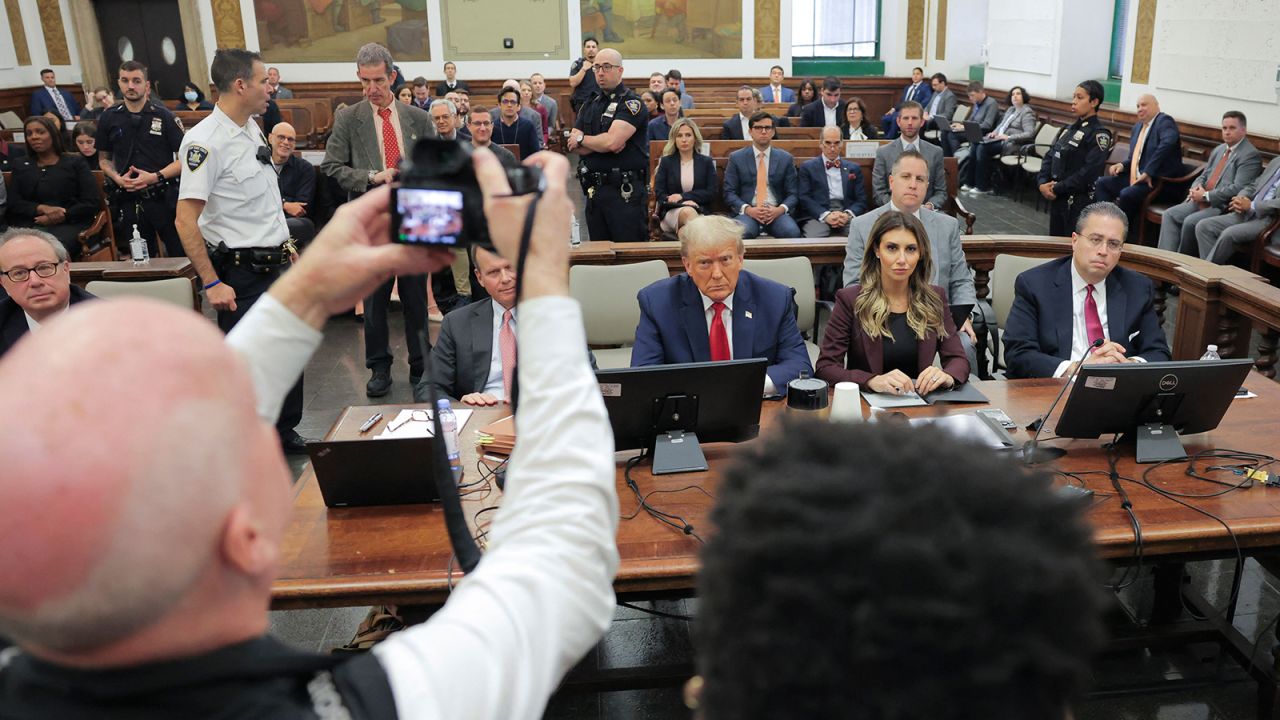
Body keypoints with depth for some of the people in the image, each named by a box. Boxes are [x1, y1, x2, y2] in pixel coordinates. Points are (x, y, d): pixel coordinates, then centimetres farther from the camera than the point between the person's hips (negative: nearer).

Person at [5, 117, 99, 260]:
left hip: (69, 223, -2)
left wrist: (62, 215, -10)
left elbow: (93, 202, 4)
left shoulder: (75, 163, 15)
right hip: (28, 225, 3)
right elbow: (13, 203, 10)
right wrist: (42, 209, -11)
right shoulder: (20, 167, 25)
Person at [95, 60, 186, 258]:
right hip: (128, 201, 3)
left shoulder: (164, 116, 0)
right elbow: (104, 159, 17)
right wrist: (117, 178, -4)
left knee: (180, 254, -4)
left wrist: (155, 177, -15)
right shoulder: (109, 118, 8)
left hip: (164, 197, -3)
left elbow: (184, 158, -2)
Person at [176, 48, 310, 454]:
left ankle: (285, 433, 32)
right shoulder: (206, 142, -19)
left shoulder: (251, 127, 9)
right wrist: (212, 283, -22)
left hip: (275, 264, 8)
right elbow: (186, 220, -21)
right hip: (241, 272, -8)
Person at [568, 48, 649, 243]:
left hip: (626, 190, -7)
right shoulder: (591, 105, 15)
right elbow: (572, 145, 5)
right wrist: (600, 143, -11)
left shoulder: (631, 103, -6)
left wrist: (582, 139, -2)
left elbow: (612, 142, -19)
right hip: (594, 189, 7)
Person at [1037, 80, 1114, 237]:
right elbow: (1051, 156, 11)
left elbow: (1089, 171, -20)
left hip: (1079, 201, -7)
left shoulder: (1099, 134, -11)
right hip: (1057, 197, 8)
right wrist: (1043, 182, -6)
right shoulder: (1069, 129, 13)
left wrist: (1058, 188, -16)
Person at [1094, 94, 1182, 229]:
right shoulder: (1137, 127, 18)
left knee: (1126, 194, -30)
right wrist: (1122, 165, 3)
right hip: (1135, 178, 9)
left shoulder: (1164, 121, -8)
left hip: (1160, 181, -9)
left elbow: (1167, 144, -27)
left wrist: (1148, 172, -30)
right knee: (1101, 183, -3)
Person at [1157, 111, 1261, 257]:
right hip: (1201, 201, 8)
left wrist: (1206, 196, -16)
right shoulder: (1219, 150, 19)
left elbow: (1238, 188, -18)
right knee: (1169, 215, -9)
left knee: (1190, 222, -27)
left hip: (1223, 207, -8)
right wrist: (1196, 187, 0)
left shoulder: (1250, 155, -8)